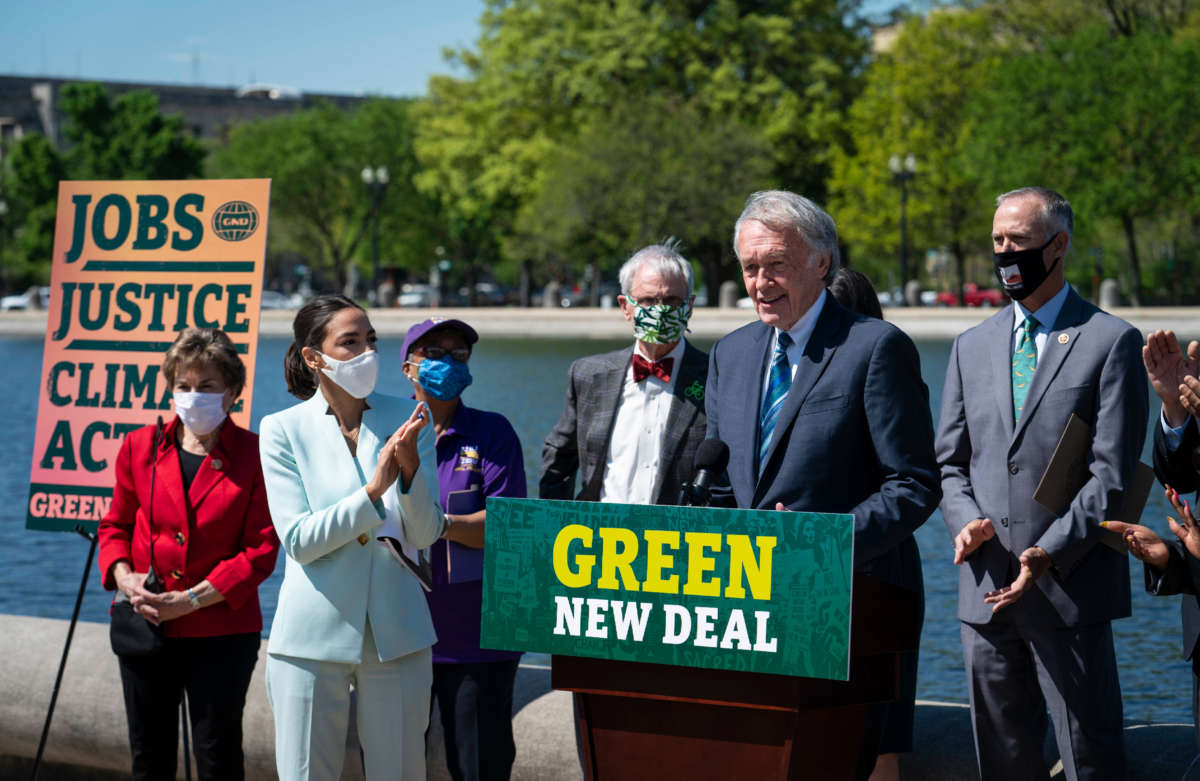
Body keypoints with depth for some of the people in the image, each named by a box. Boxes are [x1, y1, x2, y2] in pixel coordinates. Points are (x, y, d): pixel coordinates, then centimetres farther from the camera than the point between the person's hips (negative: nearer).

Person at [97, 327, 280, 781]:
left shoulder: (254, 456, -5)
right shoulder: (141, 446, 6)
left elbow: (262, 548, -8)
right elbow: (115, 525, 14)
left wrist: (192, 599, -15)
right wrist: (124, 576, -7)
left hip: (221, 629, -3)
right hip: (145, 626, 4)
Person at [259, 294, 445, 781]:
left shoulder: (406, 419, 3)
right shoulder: (283, 430, -2)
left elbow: (425, 534, -1)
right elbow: (298, 540, -11)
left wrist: (410, 466, -19)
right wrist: (373, 491, -21)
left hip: (396, 632, 2)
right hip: (315, 635, -2)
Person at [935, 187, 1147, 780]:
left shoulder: (1111, 342, -1)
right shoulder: (972, 346, 16)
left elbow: (1112, 473, -7)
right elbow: (950, 460, 16)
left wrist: (1049, 554, -17)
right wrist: (965, 520, -5)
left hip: (1070, 591, -5)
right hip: (988, 591, 5)